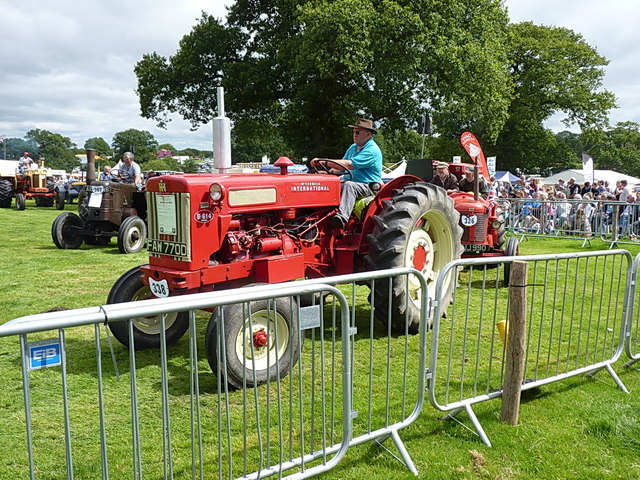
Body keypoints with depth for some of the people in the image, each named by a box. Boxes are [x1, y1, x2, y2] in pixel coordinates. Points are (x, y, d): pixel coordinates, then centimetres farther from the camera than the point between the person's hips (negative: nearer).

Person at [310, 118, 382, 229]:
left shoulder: (372, 150, -12)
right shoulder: (353, 148, 19)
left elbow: (350, 164, -23)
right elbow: (342, 166, 16)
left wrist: (325, 162, -25)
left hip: (369, 187, -8)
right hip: (353, 183, 8)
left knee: (349, 185, -38)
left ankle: (342, 216, -54)